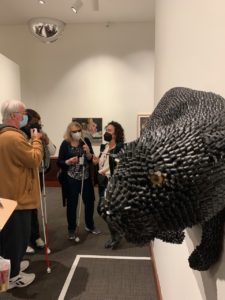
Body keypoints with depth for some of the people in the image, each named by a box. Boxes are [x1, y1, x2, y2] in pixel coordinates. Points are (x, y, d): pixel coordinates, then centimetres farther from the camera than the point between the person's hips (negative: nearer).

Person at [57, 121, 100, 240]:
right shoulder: (65, 144, -6)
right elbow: (59, 162, -5)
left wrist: (88, 152, -18)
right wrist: (68, 162, -23)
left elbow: (92, 159, 1)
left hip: (86, 177, 3)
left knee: (89, 201, 13)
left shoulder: (86, 141, 0)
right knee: (72, 204, 5)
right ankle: (71, 230, 23)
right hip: (71, 178, -3)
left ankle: (90, 225, 35)